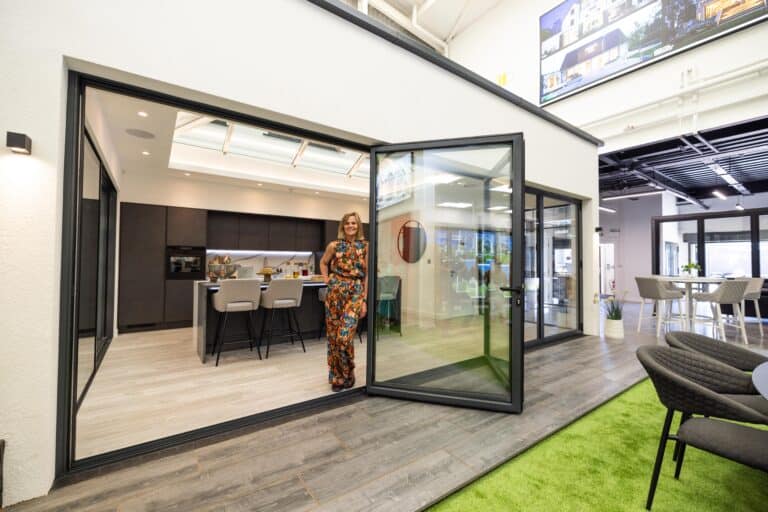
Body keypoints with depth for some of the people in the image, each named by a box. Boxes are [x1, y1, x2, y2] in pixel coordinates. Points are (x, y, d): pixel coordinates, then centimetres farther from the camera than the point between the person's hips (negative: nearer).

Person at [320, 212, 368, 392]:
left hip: (355, 293, -2)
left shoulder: (365, 247, 1)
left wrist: (365, 300, -3)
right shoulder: (334, 245, 3)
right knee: (333, 335, 7)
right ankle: (337, 376, 25)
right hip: (335, 292, 2)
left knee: (345, 336, -12)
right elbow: (323, 263, 21)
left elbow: (367, 274, 1)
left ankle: (347, 375, 14)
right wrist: (326, 279, 5)